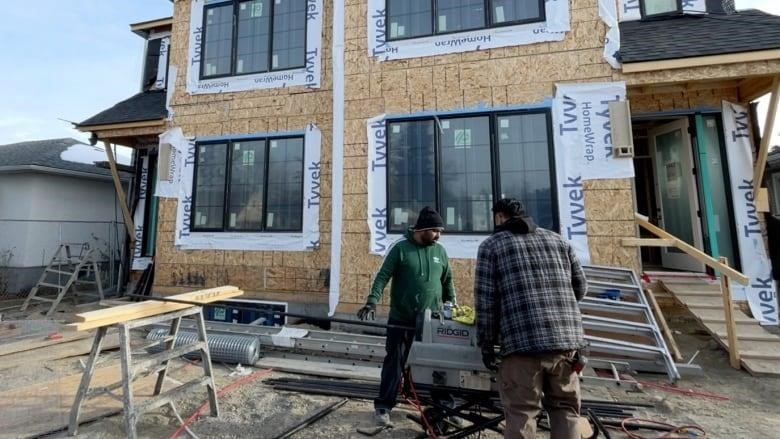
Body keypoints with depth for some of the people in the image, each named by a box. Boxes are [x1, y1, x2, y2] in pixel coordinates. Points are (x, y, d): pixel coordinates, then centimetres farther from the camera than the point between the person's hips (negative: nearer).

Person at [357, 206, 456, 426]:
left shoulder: (440, 251, 5)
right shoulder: (401, 248, -9)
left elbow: (447, 281, 15)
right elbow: (383, 276, -12)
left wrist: (453, 305, 13)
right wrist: (372, 301, -22)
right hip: (401, 319, -4)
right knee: (394, 362, 6)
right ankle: (383, 405, 23)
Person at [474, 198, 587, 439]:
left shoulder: (491, 245, 3)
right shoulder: (558, 240, 16)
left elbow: (485, 300, -4)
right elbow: (580, 287, 18)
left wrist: (486, 345, 3)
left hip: (522, 343, -4)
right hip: (567, 340, 5)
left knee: (521, 414, 8)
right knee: (565, 411, 19)